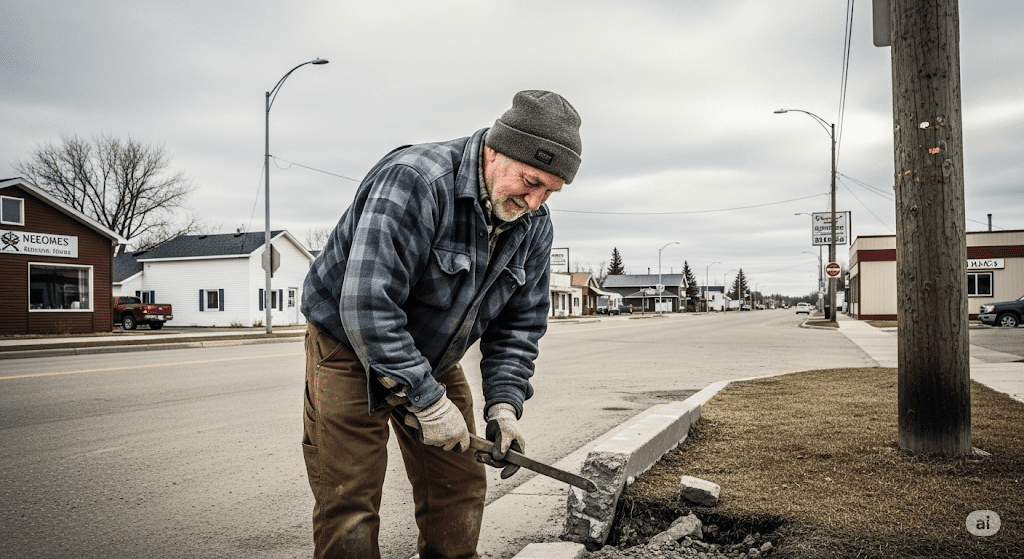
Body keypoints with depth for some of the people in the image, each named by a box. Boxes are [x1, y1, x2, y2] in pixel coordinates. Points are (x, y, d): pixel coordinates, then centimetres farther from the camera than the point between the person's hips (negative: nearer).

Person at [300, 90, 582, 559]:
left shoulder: (534, 225, -6)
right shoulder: (414, 180, -30)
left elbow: (520, 323, 0)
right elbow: (367, 304, -35)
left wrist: (504, 403, -14)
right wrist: (427, 400, -30)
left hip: (435, 359, 6)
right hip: (349, 348, -6)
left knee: (460, 485, 8)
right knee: (348, 505, -4)